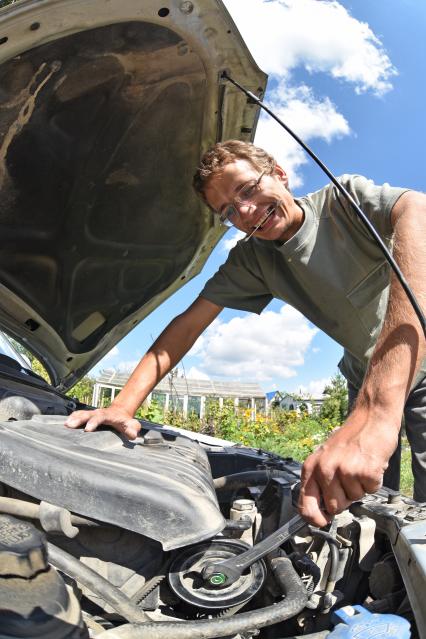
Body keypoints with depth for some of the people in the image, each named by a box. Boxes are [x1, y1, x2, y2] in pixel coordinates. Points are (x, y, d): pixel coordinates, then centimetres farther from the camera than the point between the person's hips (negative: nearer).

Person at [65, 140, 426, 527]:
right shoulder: (252, 259, -8)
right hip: (366, 378, 4)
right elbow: (190, 323, -8)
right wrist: (123, 406, -20)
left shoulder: (348, 198, -23)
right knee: (365, 497, 1)